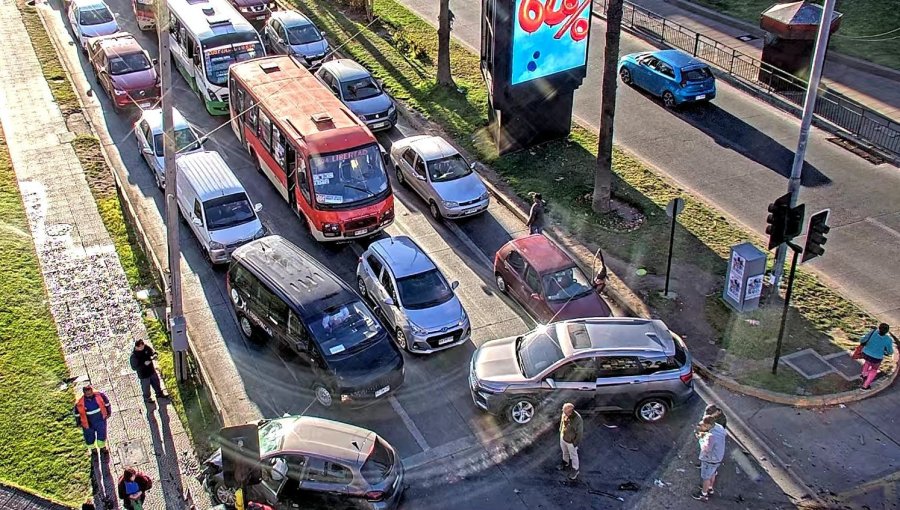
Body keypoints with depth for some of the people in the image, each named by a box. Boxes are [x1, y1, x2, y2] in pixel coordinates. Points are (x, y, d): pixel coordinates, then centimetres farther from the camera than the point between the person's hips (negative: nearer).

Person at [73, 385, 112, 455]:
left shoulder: (99, 395, -22)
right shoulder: (80, 403, -25)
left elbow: (106, 403, -2)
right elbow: (76, 412, -7)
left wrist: (108, 412, 8)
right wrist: (79, 423, 4)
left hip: (100, 420, 1)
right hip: (88, 423, -1)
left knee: (102, 435, 14)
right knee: (90, 438, 17)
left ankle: (102, 447, 45)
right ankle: (92, 449, 50)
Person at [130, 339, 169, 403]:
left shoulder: (146, 347, -17)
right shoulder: (134, 356, -32)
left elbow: (154, 353, -3)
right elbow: (134, 368, -24)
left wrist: (153, 357, -26)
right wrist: (144, 364, -33)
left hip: (152, 370, 5)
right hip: (143, 374, -5)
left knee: (156, 382, 26)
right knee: (146, 386, 20)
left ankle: (159, 393, 53)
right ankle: (147, 398, 49)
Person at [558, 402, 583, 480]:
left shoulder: (578, 420, -39)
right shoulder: (565, 413, -21)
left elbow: (580, 433, -24)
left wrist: (575, 444, -13)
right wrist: (560, 430, 14)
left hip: (571, 441, -6)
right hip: (563, 437, 6)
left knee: (573, 455, 20)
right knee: (564, 451, 32)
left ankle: (575, 470, 45)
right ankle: (565, 462, 61)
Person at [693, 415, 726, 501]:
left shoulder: (711, 436, -39)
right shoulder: (719, 427, -13)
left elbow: (706, 449, -36)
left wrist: (701, 438, -24)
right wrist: (704, 433, -9)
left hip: (710, 459, -8)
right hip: (717, 457, 8)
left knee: (706, 477, 16)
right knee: (712, 474, 31)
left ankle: (704, 495, 36)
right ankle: (710, 489, 53)